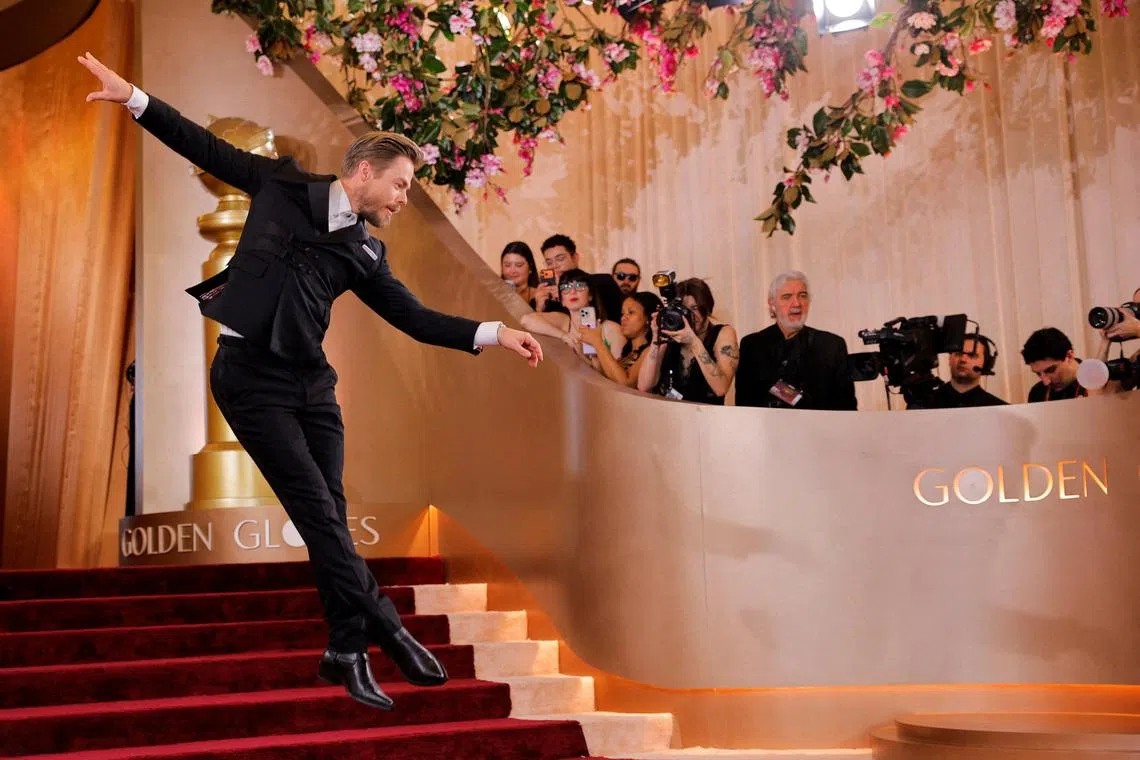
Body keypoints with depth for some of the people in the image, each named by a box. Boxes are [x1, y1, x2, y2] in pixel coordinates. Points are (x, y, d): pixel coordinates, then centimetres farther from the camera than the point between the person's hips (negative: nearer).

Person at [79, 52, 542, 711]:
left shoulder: (364, 253, 11)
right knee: (317, 509, -8)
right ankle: (387, 631, -5)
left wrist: (495, 333, 1)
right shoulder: (283, 185, 3)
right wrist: (134, 96, 4)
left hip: (310, 381, 5)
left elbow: (415, 318, 10)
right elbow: (210, 151, 9)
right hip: (251, 377, -5)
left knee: (328, 514, 4)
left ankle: (347, 651, 13)